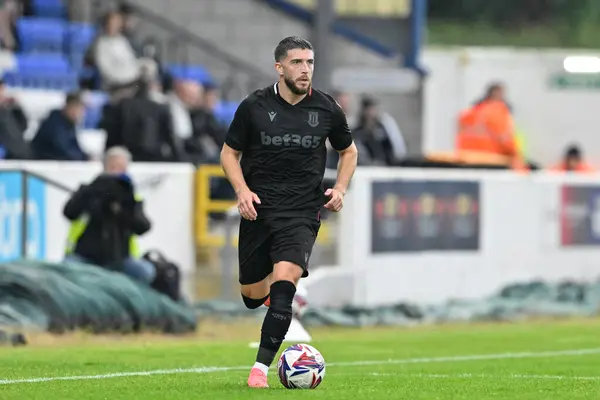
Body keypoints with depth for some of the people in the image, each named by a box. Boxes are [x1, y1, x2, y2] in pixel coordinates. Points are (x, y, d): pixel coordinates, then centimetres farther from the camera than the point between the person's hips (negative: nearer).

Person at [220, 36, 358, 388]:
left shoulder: (326, 109, 1)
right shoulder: (254, 107, -3)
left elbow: (349, 151, 18)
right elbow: (230, 153, 7)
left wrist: (340, 188, 1)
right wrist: (242, 190, -10)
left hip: (302, 212, -1)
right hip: (258, 210, 1)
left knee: (284, 283, -22)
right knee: (253, 298, 9)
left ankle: (261, 367, -16)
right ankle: (270, 286, 49)